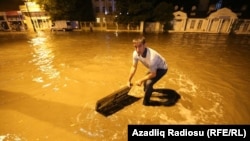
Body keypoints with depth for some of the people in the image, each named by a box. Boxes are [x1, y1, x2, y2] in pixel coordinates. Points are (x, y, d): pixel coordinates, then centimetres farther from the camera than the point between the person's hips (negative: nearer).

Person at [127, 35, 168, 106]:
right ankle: (149, 90, 57)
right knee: (145, 80, 20)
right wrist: (129, 80, -4)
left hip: (161, 68, -7)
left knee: (149, 83, -20)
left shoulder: (152, 57, -43)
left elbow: (153, 74, -28)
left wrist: (141, 80, -21)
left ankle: (145, 101, 8)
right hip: (154, 68, 7)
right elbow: (134, 67, -8)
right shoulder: (135, 53, -23)